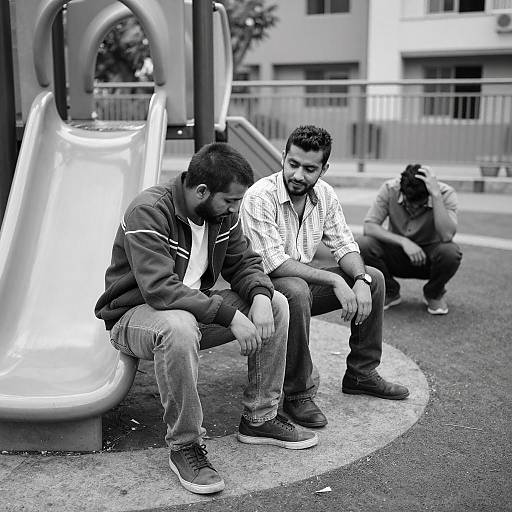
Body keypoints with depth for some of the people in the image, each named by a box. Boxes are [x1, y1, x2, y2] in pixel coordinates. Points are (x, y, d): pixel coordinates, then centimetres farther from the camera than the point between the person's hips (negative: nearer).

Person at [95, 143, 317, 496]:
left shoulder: (222, 213, -1)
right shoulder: (149, 212, -25)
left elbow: (244, 263, 5)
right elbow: (159, 288, -34)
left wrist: (260, 295, -19)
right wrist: (229, 315, -36)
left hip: (197, 305, 7)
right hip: (135, 315, -7)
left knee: (277, 305, -5)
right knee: (180, 326, -42)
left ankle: (260, 419, 3)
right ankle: (185, 446, -23)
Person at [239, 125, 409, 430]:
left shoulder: (324, 194, 0)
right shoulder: (260, 197, -23)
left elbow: (344, 244, 3)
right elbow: (274, 264, -28)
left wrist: (360, 279, -19)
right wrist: (334, 281, -30)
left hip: (305, 280, 8)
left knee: (374, 278, 1)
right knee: (296, 291, -39)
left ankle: (361, 373, 13)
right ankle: (297, 394, -22)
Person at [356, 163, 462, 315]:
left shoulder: (446, 194, -21)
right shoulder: (390, 189, -17)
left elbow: (446, 236, -36)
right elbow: (369, 226, -21)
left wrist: (436, 194, -39)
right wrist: (403, 241, -32)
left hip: (429, 257, -1)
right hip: (397, 256, 1)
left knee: (450, 252, -35)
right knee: (362, 245, -27)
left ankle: (434, 294, 1)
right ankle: (390, 292, 2)